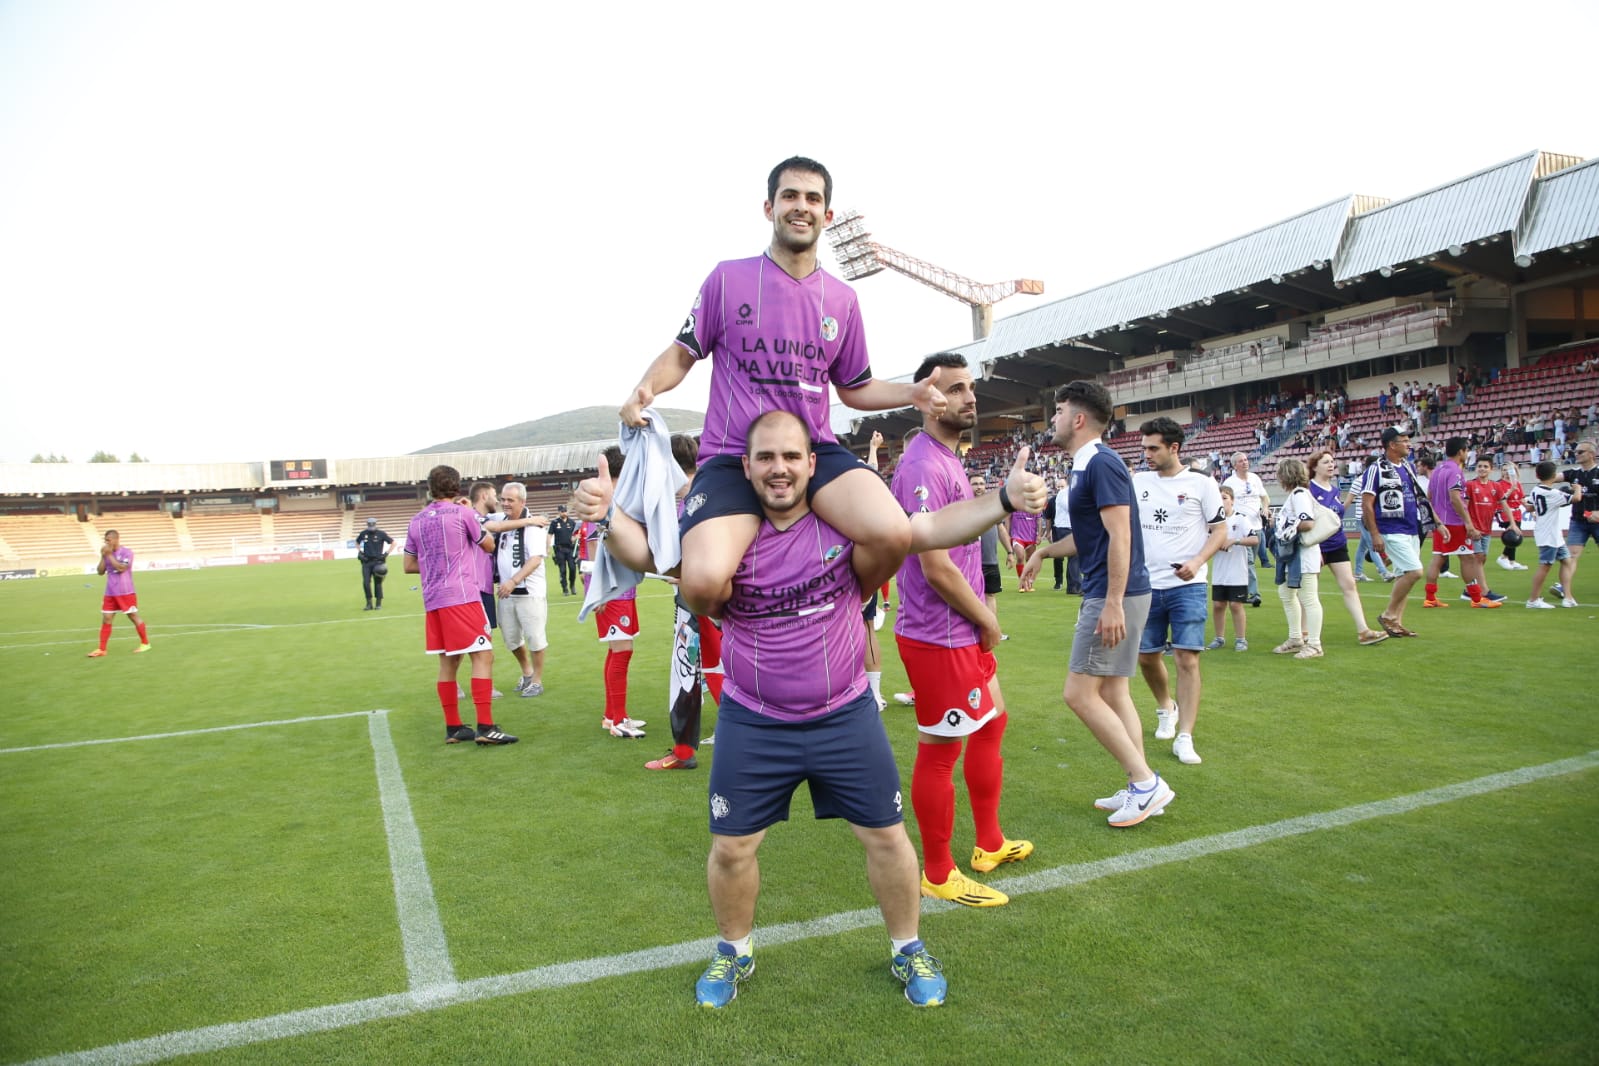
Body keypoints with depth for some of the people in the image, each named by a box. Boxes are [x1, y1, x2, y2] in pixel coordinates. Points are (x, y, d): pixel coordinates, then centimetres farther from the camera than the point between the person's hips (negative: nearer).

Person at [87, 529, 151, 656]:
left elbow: (121, 568, -21)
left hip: (125, 593, -6)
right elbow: (100, 571, 7)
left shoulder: (126, 551, -9)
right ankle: (101, 649, 5)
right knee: (106, 620, 2)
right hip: (110, 593, 6)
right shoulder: (108, 553, 9)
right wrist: (103, 556, -4)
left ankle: (145, 644, 12)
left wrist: (109, 555, -17)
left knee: (134, 617, 1)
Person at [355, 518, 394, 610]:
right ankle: (369, 603, 9)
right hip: (366, 562, 3)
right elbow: (357, 542, 26)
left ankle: (379, 604, 12)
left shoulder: (381, 534, -4)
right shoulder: (363, 533, 5)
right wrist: (359, 552, 12)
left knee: (378, 583, 1)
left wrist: (386, 553, -4)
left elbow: (393, 542, 2)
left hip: (378, 562, -2)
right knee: (366, 583, -4)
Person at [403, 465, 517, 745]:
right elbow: (488, 546, 8)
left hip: (433, 600, 7)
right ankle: (485, 727, -11)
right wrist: (476, 520, 24)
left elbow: (409, 565, 16)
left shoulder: (416, 521, 11)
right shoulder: (462, 513, -5)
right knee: (483, 656, -5)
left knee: (448, 662, 11)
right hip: (462, 596, -6)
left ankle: (453, 728, 15)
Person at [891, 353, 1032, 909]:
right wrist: (987, 620, -11)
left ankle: (990, 844, 39)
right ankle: (938, 874, 19)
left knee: (992, 723, 22)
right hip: (938, 637, -11)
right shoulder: (923, 465, -21)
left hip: (965, 631, 11)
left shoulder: (949, 459, 12)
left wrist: (981, 615, 10)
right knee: (940, 752, 2)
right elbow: (936, 567, -25)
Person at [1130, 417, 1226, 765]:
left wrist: (1197, 561, -17)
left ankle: (1184, 738, 0)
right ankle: (1165, 708, 39)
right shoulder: (1138, 481, 6)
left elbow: (1220, 530, -1)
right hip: (1147, 585, 4)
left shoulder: (1202, 484, -3)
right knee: (1146, 656, 11)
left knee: (1187, 659, -8)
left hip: (1188, 586, -4)